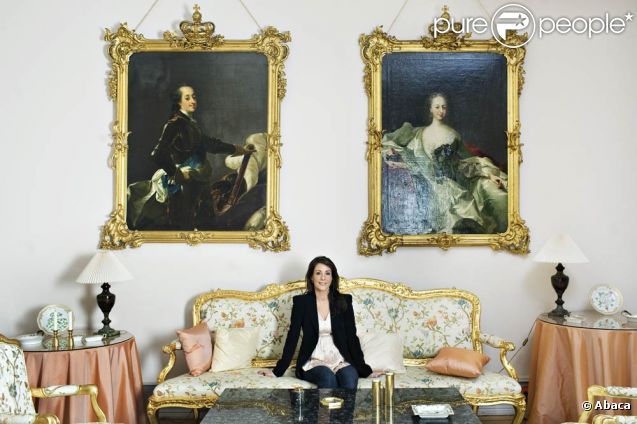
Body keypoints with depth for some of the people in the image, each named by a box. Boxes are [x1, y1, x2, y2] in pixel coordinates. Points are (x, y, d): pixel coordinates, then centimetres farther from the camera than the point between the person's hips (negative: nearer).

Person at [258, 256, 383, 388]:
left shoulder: (344, 301, 6)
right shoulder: (301, 302, 3)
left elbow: (352, 337, 6)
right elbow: (292, 337, 2)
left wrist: (365, 370, 3)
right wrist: (277, 371, -3)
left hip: (340, 360, 1)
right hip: (313, 361, -1)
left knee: (350, 379, -32)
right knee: (328, 378, -34)